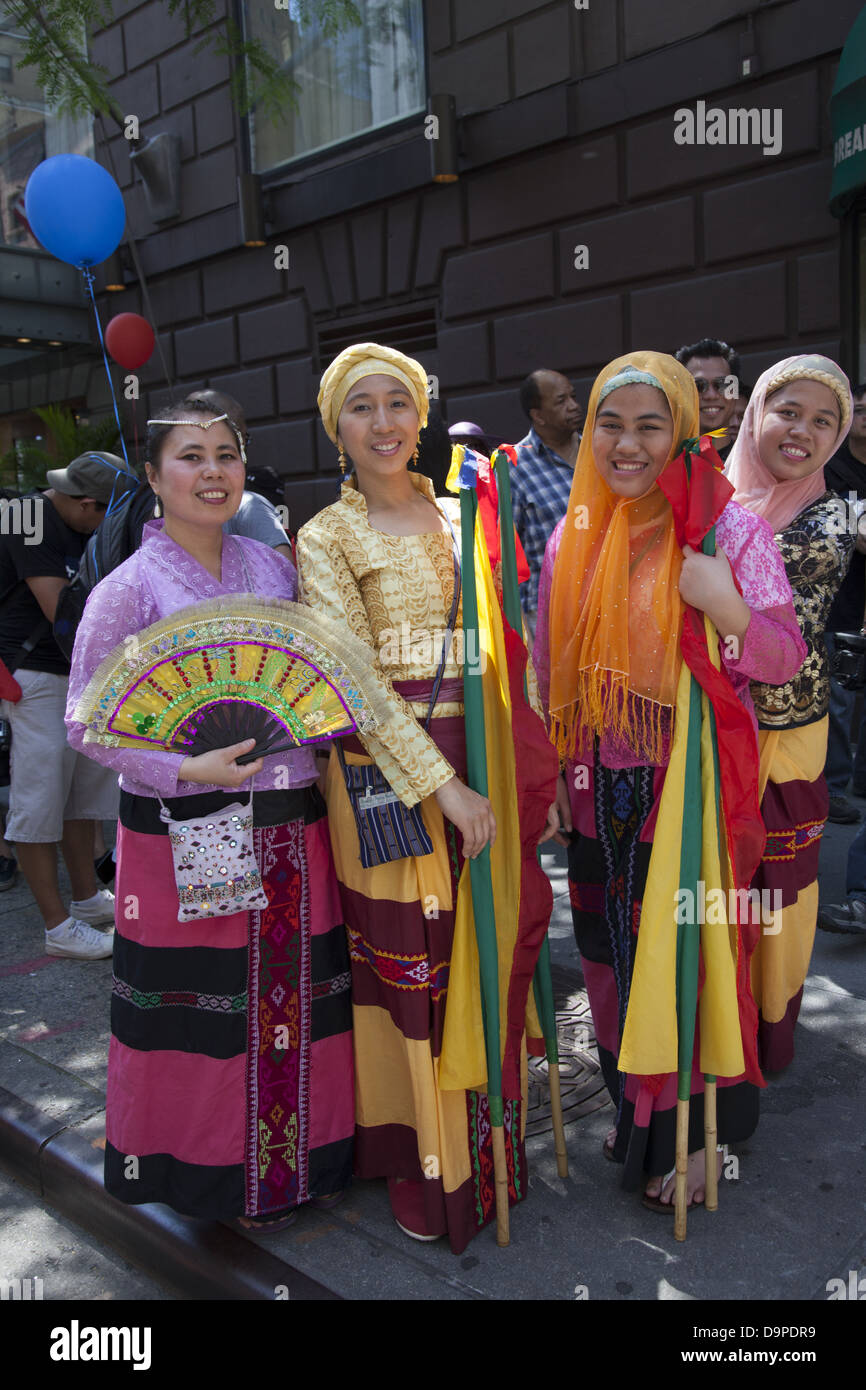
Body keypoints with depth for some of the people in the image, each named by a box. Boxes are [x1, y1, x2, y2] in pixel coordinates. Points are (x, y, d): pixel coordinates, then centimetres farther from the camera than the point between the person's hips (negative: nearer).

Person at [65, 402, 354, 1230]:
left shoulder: (273, 567, 7)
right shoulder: (129, 589, -7)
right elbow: (86, 724, -8)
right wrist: (186, 769, -20)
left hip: (289, 830, 4)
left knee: (296, 998, 13)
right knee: (208, 1013, 9)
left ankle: (303, 1154, 36)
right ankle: (222, 1172, 32)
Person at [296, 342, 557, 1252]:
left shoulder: (457, 516, 10)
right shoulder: (326, 540, -4)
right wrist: (444, 785, -19)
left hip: (478, 759, 4)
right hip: (389, 773, -4)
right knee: (406, 961, 6)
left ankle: (486, 1132, 34)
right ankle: (418, 1156, 28)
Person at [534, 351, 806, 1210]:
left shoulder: (728, 529, -8)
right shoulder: (571, 539, 5)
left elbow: (786, 659, -9)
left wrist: (728, 609, -28)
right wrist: (557, 783, 11)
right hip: (602, 796, 5)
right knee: (612, 953, 16)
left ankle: (694, 1131, 31)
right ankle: (636, 1107, 40)